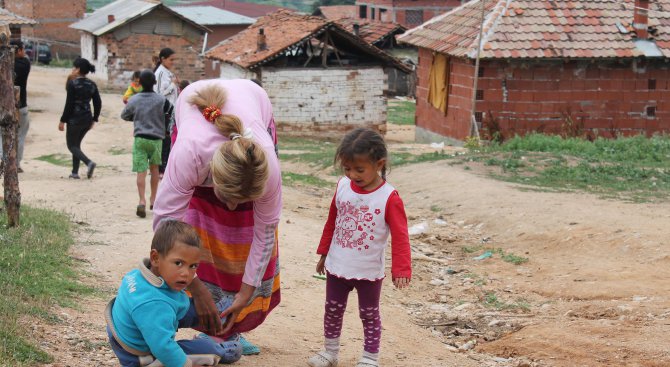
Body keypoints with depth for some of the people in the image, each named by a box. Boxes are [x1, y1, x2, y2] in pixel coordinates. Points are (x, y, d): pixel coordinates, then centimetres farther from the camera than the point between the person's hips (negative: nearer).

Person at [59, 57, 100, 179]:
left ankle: (89, 162, -19)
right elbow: (98, 103, 6)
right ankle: (75, 172, 15)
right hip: (87, 119, 6)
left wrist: (62, 120, -9)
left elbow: (69, 104, -15)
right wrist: (94, 119, 16)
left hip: (75, 119, -6)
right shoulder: (92, 84, 5)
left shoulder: (72, 83, -13)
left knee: (72, 145, 5)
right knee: (76, 144, 19)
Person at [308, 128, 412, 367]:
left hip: (369, 272, -4)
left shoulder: (389, 197, -18)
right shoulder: (342, 187, -4)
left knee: (369, 315, 11)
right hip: (337, 267, 4)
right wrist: (324, 253, 14)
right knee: (333, 311, 16)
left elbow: (400, 235, -17)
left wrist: (401, 269, -24)